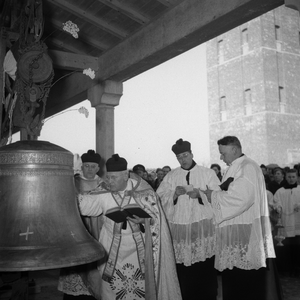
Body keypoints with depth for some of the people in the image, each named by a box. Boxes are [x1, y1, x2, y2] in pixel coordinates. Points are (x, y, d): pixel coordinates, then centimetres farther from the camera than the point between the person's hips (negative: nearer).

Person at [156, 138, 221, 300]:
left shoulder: (208, 173, 6)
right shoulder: (171, 176, 11)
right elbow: (160, 199, 4)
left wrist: (200, 194, -16)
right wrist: (175, 193, -13)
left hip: (204, 225, -1)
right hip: (179, 226, 1)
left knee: (206, 267, -1)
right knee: (183, 267, 0)